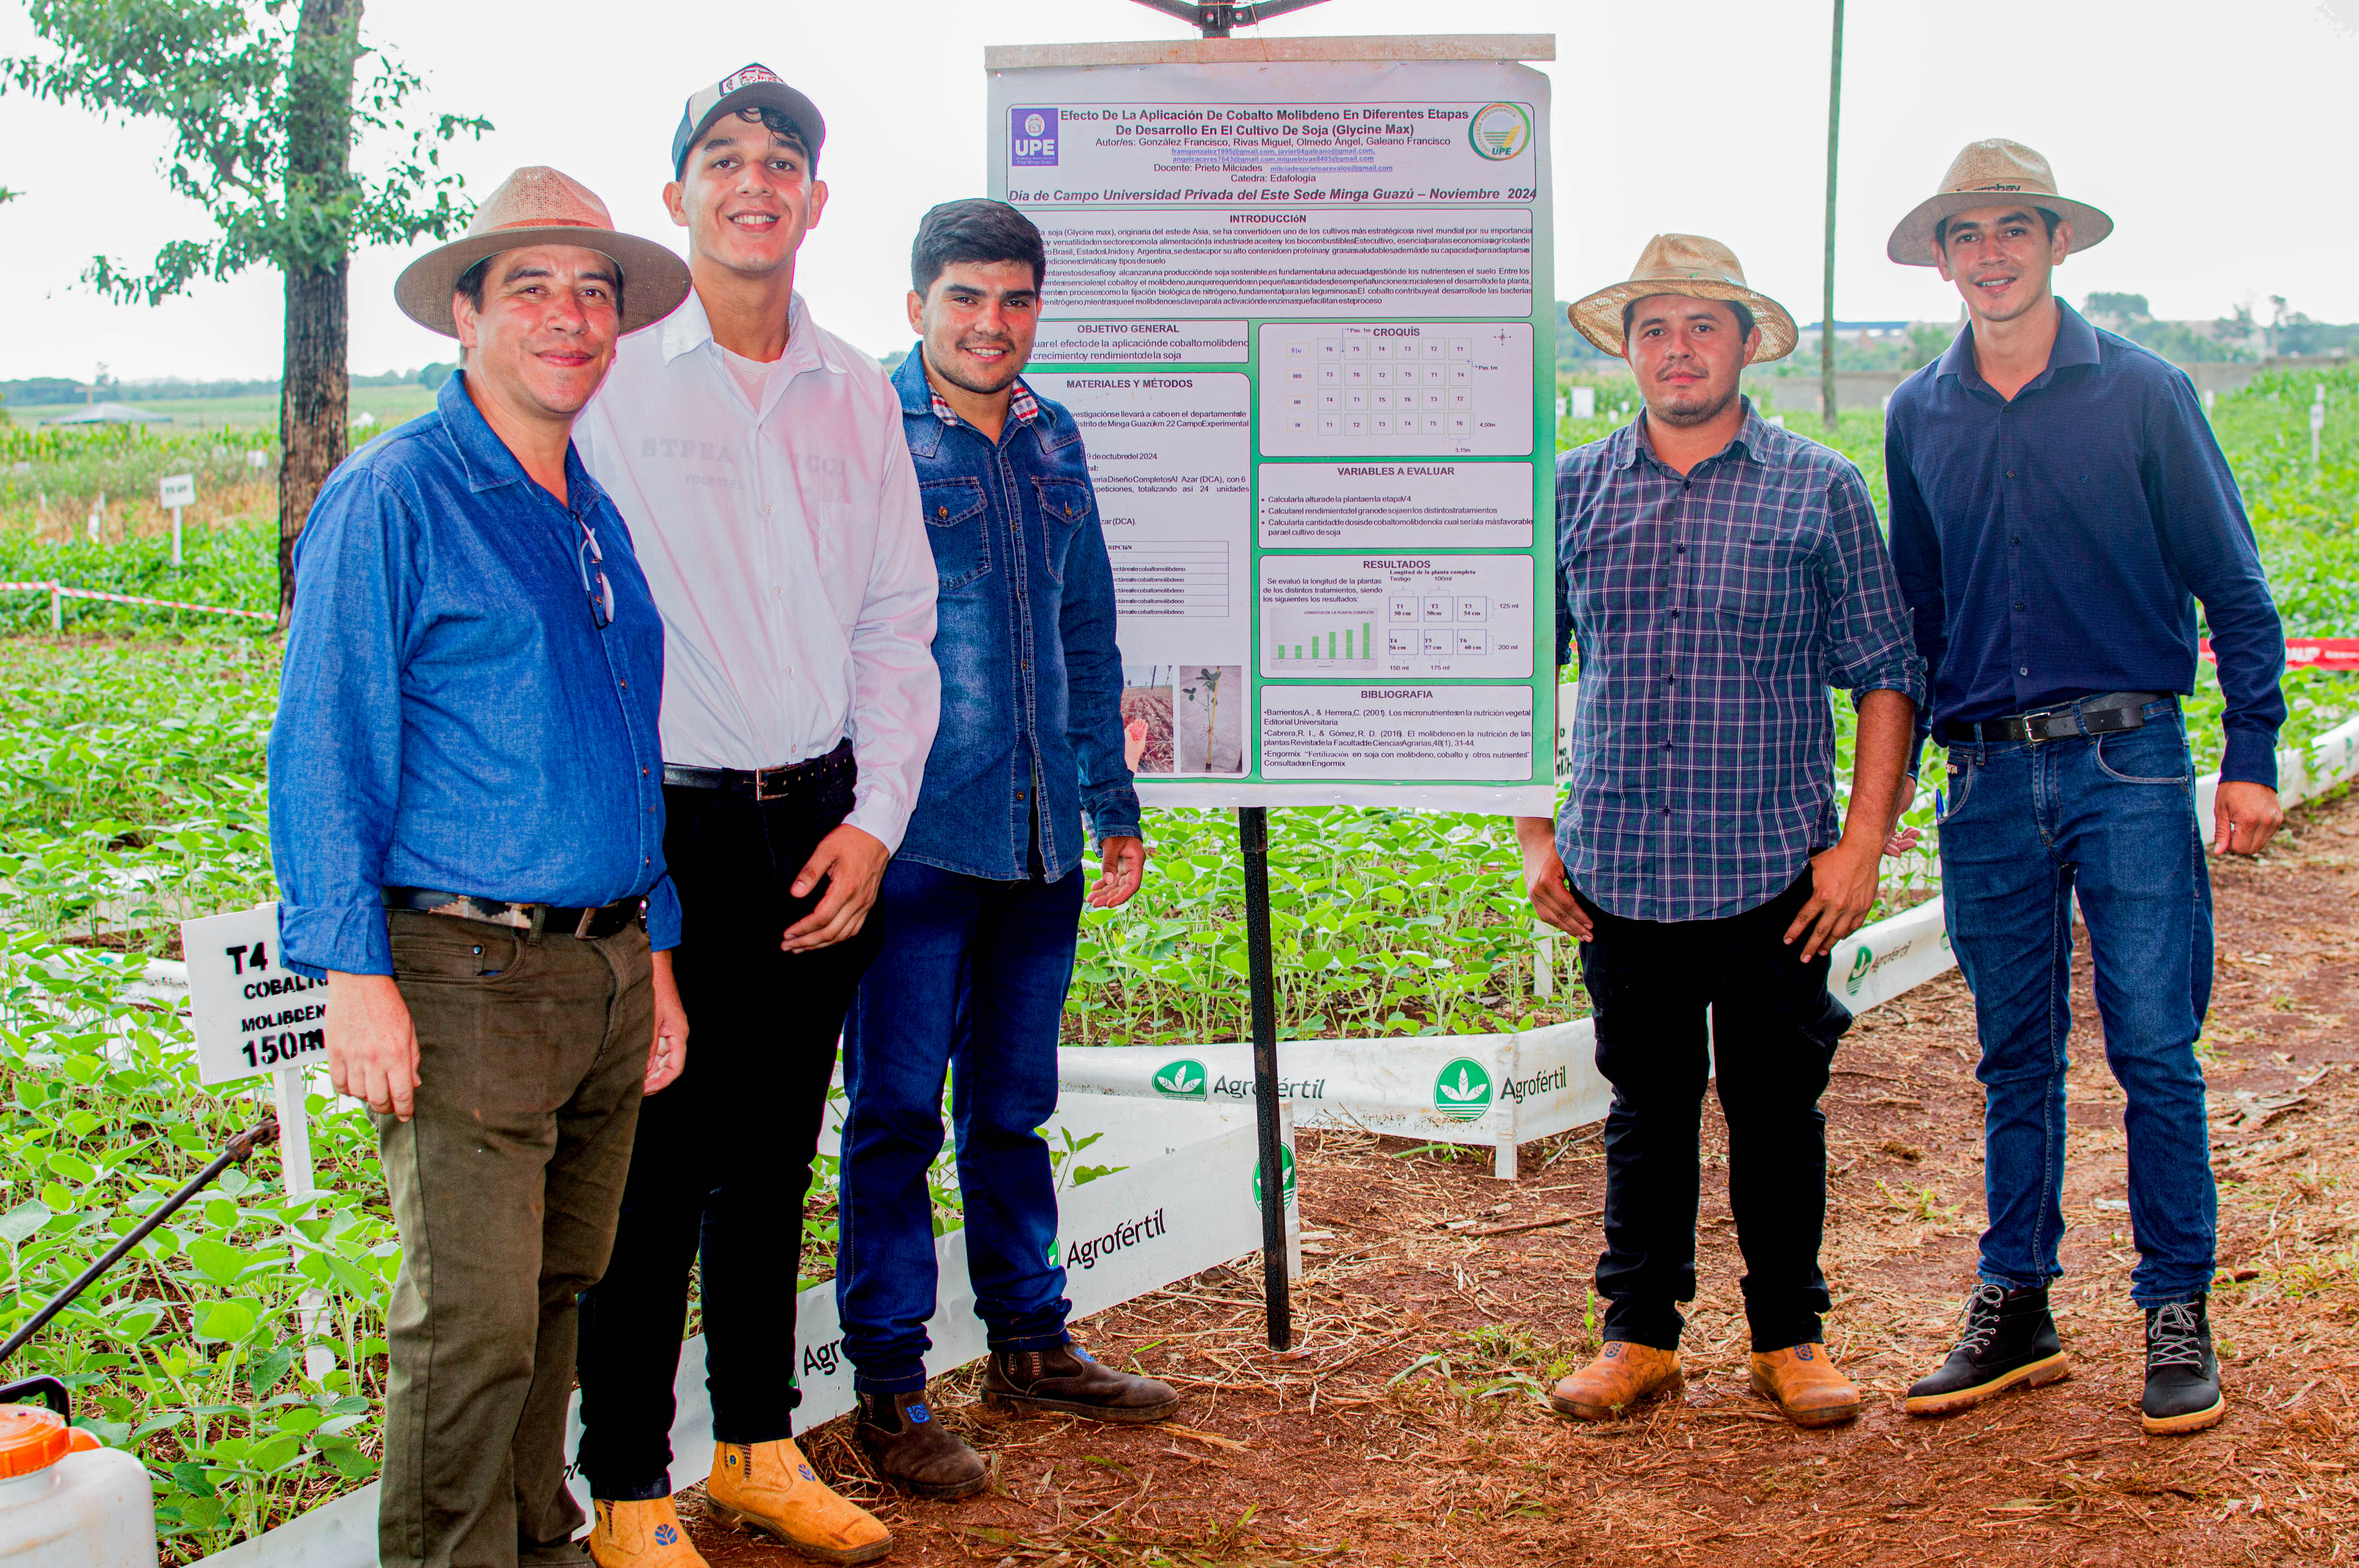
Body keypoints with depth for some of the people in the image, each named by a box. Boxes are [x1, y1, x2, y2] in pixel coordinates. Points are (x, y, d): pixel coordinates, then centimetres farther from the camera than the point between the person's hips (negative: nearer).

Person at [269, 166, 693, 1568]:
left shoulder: (598, 519, 16)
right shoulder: (393, 500, -6)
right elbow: (323, 755, -10)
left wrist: (656, 955, 19)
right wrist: (355, 975, -15)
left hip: (607, 968, 7)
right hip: (467, 971, -7)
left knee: (560, 1294, 15)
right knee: (474, 1323, -6)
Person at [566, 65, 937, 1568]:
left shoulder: (857, 391, 9)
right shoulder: (615, 378, -5)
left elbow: (899, 621, 12)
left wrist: (875, 820, 3)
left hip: (820, 835, 4)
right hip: (667, 832, -4)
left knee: (774, 1156, 14)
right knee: (654, 1163, 0)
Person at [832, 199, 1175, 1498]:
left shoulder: (1053, 441, 12)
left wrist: (1113, 802, 19)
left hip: (1038, 837, 6)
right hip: (915, 837, -6)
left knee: (1012, 1104, 17)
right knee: (897, 1112, 1)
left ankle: (1030, 1344, 29)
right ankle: (887, 1388, 11)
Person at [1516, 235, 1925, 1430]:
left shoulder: (1819, 490, 1)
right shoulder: (1571, 491, 6)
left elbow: (1884, 674, 3)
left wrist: (1861, 846, -5)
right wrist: (1533, 836, 6)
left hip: (1774, 876, -1)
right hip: (1618, 872, 2)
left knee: (1777, 1108, 7)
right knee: (1645, 1107, 11)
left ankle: (1790, 1338, 23)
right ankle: (1639, 1334, 24)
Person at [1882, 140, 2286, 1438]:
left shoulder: (2141, 394, 0)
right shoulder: (1920, 419, 9)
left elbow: (2234, 590, 3)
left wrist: (2253, 757, -3)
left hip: (2128, 765, -3)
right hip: (1988, 780, 3)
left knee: (2154, 1047, -1)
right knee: (2015, 1054, 10)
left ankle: (2178, 1316, 12)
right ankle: (2014, 1308, 20)